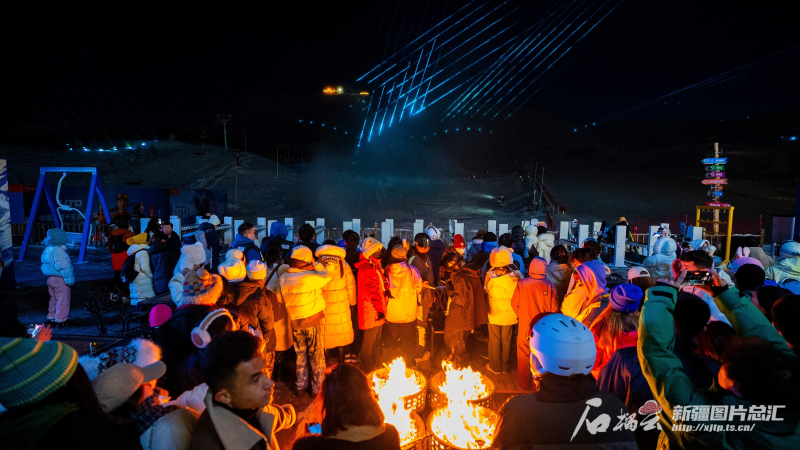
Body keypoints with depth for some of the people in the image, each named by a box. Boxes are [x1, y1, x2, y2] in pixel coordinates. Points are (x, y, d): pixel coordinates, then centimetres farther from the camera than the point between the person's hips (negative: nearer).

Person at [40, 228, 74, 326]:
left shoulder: (47, 249, 10)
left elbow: (46, 264, 20)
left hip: (50, 278, 10)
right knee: (63, 299, -1)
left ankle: (52, 317, 30)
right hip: (60, 279, -10)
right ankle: (60, 320, 3)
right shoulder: (58, 251, -20)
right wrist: (69, 279, -18)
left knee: (54, 298, 21)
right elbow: (64, 267, -23)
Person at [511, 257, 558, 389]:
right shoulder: (550, 286, -13)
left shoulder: (522, 284, -13)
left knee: (523, 359, 16)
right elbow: (554, 309, -7)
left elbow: (514, 304, -3)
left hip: (525, 328, 0)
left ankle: (524, 385, 28)